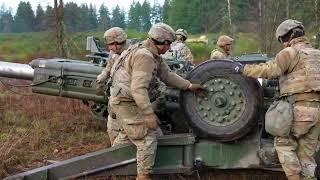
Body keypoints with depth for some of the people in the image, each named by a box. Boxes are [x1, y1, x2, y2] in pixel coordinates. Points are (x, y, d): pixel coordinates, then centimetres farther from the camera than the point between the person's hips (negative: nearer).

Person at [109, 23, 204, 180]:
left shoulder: (155, 56, 9)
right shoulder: (144, 56, -24)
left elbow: (167, 75, 15)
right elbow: (138, 88, -30)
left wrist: (189, 86, 11)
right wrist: (148, 114, -31)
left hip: (126, 101, 11)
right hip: (127, 102, -11)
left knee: (127, 135, 24)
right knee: (147, 138, -9)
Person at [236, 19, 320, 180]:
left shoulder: (291, 52, -3)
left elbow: (270, 70, -11)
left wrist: (244, 69, -3)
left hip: (302, 107, -7)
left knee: (283, 142, 5)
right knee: (306, 152, 12)